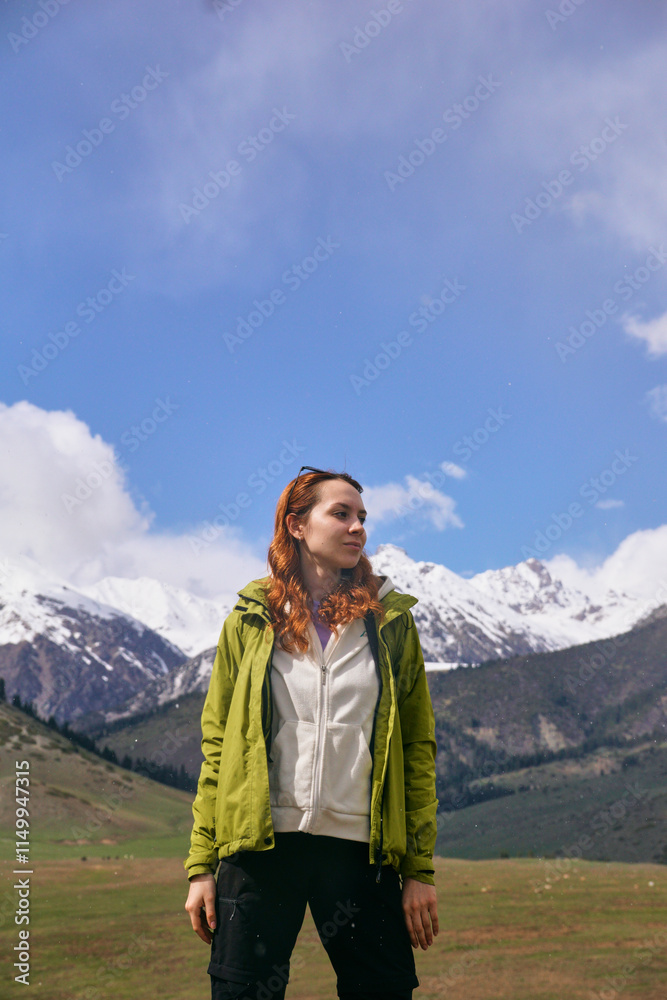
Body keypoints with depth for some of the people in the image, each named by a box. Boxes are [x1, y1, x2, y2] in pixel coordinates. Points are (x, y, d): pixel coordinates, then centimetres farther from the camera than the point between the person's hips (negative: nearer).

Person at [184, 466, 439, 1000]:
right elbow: (217, 745, 6)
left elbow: (418, 747, 6)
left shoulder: (390, 621, 8)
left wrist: (420, 870, 0)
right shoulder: (251, 622, 7)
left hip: (361, 847, 1)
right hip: (261, 846, 0)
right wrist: (201, 866, 1)